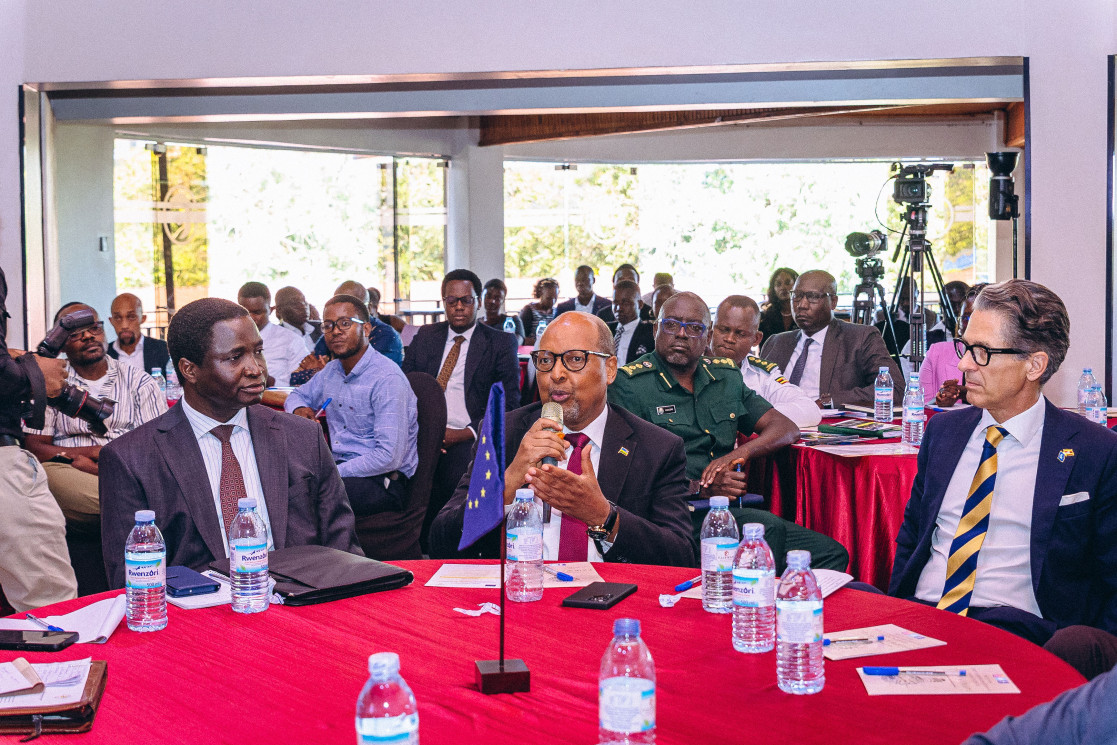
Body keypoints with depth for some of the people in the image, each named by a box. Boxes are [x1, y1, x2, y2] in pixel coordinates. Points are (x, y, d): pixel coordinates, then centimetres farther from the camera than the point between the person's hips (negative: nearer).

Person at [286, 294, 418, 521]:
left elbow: (389, 457, -21)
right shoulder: (331, 371, 11)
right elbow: (298, 395, 32)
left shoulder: (387, 379, -15)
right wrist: (298, 409, 6)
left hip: (383, 481, -8)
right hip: (339, 469, 8)